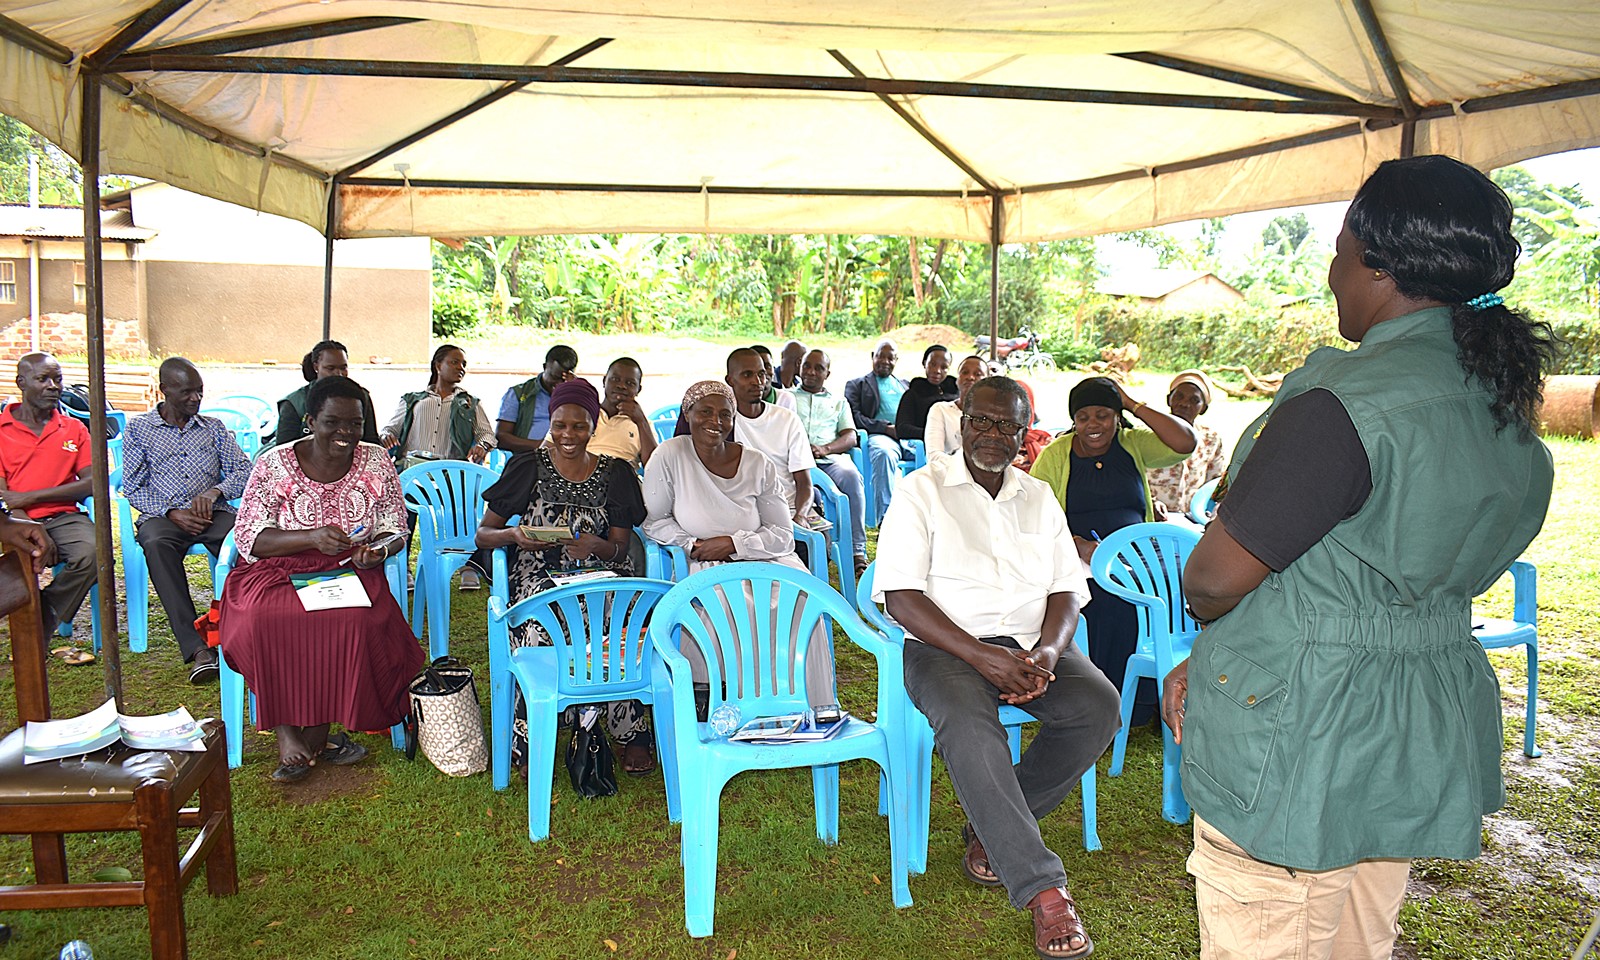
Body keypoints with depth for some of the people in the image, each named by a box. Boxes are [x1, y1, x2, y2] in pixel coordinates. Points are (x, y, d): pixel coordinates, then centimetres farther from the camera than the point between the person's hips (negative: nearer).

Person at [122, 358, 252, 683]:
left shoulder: (214, 427, 16)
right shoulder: (138, 428, 11)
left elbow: (244, 470, 8)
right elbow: (132, 488, 5)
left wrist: (215, 491, -13)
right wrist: (172, 513, -11)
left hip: (212, 512, 1)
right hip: (162, 514, -1)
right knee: (157, 545, -38)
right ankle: (197, 647, -42)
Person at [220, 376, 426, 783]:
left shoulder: (375, 461, 6)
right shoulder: (274, 464, 0)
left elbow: (396, 529, 8)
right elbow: (248, 536, -5)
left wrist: (376, 550, -16)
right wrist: (312, 538, -21)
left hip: (350, 570, 1)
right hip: (279, 571, -1)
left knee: (357, 620, -32)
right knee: (263, 620, -33)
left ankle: (316, 730, -12)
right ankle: (286, 732, -15)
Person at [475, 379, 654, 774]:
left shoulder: (615, 474, 9)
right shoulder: (528, 468, 5)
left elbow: (620, 550, 5)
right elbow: (483, 534, 7)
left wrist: (595, 546, -17)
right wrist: (514, 535, -16)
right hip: (539, 574, -1)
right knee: (541, 625, -34)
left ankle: (629, 733, -15)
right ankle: (530, 738, -19)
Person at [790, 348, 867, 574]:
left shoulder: (838, 402, 29)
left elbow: (850, 437, 14)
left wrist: (825, 448, -8)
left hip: (831, 458, 1)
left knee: (851, 476, -34)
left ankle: (857, 552, -36)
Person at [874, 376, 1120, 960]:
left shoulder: (1039, 498, 15)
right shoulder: (923, 490, 0)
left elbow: (1067, 589, 10)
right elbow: (900, 595, -10)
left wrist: (1049, 650, -13)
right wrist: (981, 655, -20)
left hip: (1031, 643, 5)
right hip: (946, 644, -4)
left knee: (1098, 706, -23)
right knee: (968, 724, -35)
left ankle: (992, 828, -3)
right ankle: (1042, 889, -26)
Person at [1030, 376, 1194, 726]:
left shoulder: (1133, 445, 15)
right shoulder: (1055, 455, 7)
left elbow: (1185, 443, -2)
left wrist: (1135, 405, 2)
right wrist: (1079, 546, -20)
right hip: (1080, 562, -3)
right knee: (1113, 596, -34)